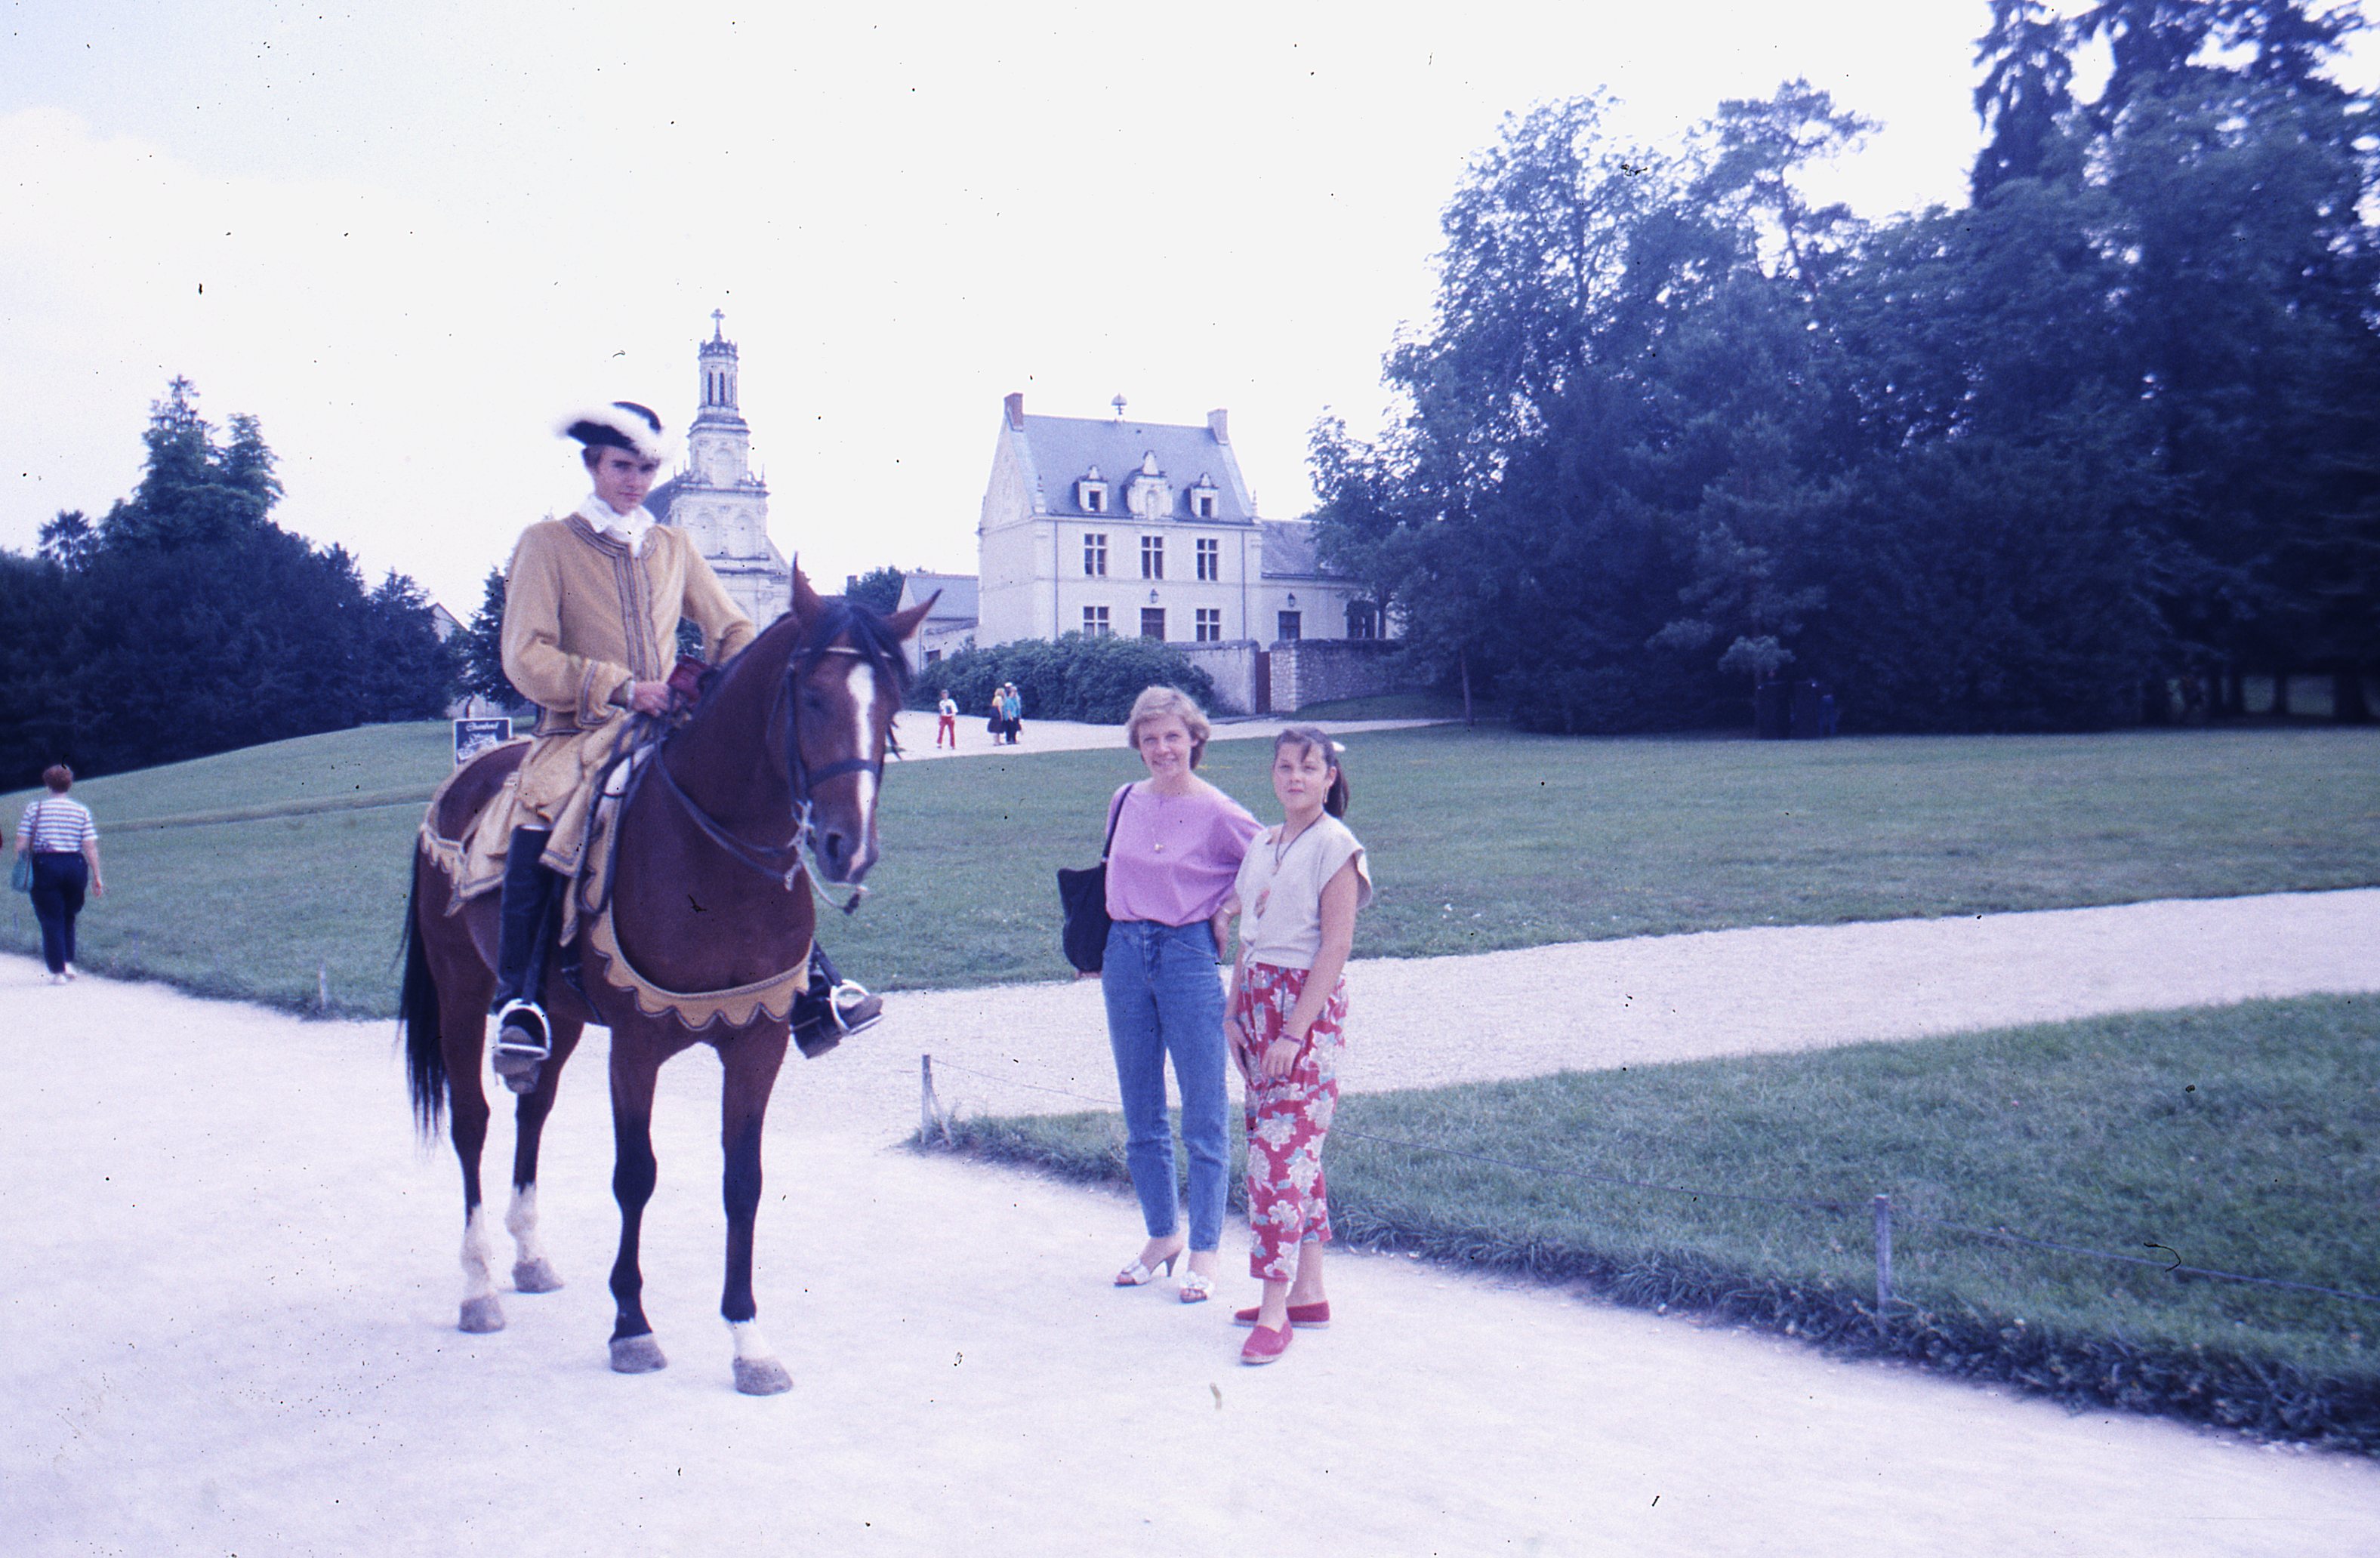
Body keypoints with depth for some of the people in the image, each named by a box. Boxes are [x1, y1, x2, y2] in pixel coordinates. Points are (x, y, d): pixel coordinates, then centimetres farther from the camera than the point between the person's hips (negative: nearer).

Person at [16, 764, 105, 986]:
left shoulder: (34, 809, 1)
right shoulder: (82, 811, 3)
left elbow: (21, 845, -4)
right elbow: (91, 848, -2)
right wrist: (96, 878, 2)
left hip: (44, 866, -2)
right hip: (75, 866, 2)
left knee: (51, 920, 4)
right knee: (68, 917, 20)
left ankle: (58, 972, 1)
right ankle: (68, 963, 11)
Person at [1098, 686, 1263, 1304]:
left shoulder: (1219, 814, -8)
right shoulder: (1125, 803, 7)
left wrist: (1229, 912, -6)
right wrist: (1100, 951, 14)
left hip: (1189, 954, -5)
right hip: (1125, 953, 5)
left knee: (1203, 1116, 0)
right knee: (1141, 1114, 12)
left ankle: (1205, 1251, 11)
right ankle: (1162, 1236, 27)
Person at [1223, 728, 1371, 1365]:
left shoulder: (1335, 846, -9)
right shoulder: (1264, 845, 13)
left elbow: (1336, 946, -14)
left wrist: (1295, 1031, -18)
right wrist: (1233, 1010, 5)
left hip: (1309, 1006, -7)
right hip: (1258, 999, 8)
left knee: (1281, 1149, -11)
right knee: (1289, 1147, 10)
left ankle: (1275, 1310, -8)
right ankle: (1307, 1292, 18)